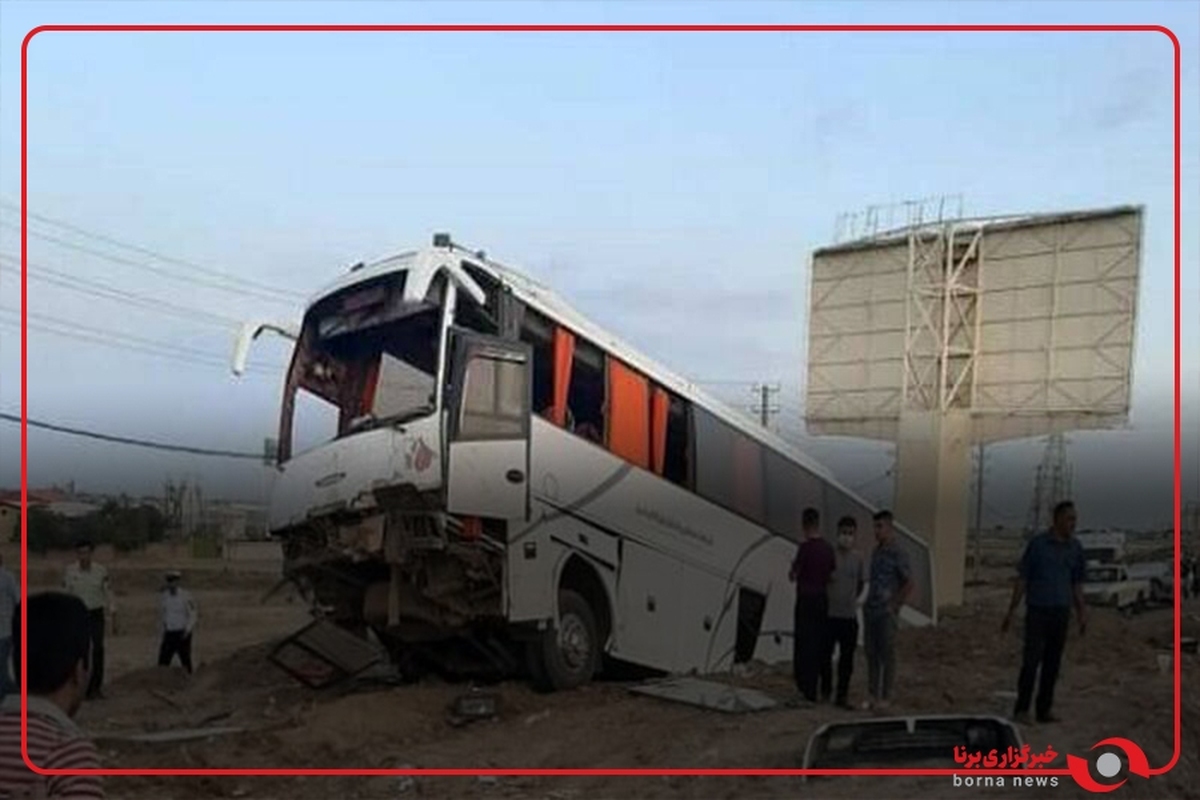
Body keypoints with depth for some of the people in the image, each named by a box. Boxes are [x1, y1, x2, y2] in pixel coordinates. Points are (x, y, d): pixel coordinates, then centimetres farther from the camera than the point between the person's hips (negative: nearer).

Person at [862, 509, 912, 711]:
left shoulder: (897, 555, -11)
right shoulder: (875, 551, 10)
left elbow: (909, 584, -11)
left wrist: (894, 606, -9)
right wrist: (867, 602, 12)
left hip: (886, 613, -7)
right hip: (870, 611, 7)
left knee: (887, 655, 3)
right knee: (871, 653, 11)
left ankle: (885, 697, 13)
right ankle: (872, 695, 20)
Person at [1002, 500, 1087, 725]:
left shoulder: (1075, 547, 5)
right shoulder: (1037, 543, -6)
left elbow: (1077, 584, 13)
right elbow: (1022, 578, -4)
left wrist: (1082, 614, 9)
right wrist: (1011, 611, -6)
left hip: (1061, 612, 4)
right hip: (1037, 611, -4)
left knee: (1052, 663, 7)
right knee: (1031, 660, -6)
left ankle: (1045, 709, 15)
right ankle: (1021, 709, 1)